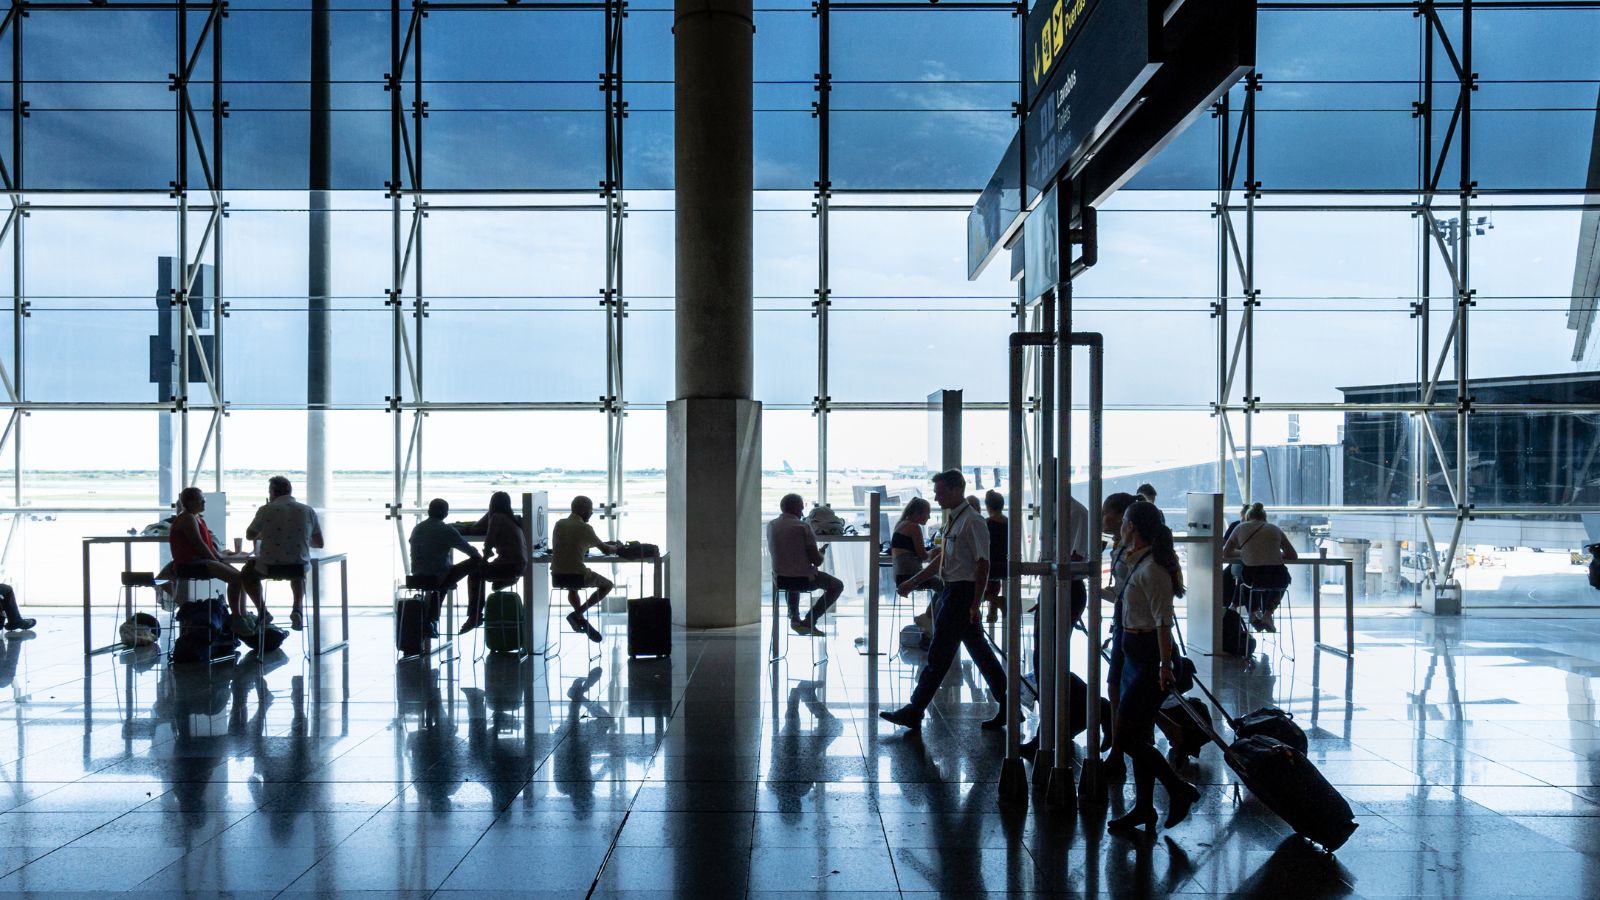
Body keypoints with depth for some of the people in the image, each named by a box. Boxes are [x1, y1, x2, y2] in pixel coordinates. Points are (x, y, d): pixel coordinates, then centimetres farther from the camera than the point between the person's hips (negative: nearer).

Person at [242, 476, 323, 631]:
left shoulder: (266, 510, -5)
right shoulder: (308, 511, 2)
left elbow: (249, 535, 9)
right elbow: (319, 543, 7)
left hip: (269, 565, -2)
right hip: (299, 564, 2)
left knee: (248, 571, 31)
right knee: (299, 573, 39)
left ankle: (263, 611, 23)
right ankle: (297, 609, 15)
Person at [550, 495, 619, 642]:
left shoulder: (559, 524, 9)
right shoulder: (584, 528, -10)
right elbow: (606, 550, -3)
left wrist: (607, 543, 31)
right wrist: (617, 547, 21)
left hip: (557, 575, 6)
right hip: (577, 574, -6)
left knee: (572, 587, 41)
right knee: (607, 584, 20)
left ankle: (580, 619, 24)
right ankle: (577, 614, 6)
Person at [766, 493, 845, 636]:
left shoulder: (770, 525, 1)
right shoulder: (803, 527, -17)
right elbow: (817, 560, -17)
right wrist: (821, 555, 8)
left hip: (779, 580, 6)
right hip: (803, 580, -6)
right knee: (837, 586, 16)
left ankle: (794, 617, 30)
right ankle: (808, 621, 8)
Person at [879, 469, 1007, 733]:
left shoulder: (972, 522, -15)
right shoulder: (953, 520, 13)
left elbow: (983, 565, -18)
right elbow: (941, 559, 21)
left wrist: (975, 604, -20)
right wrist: (912, 582, 18)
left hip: (962, 592, -10)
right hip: (952, 590, 10)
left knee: (939, 654, -4)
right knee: (979, 651, 14)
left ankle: (914, 712, 2)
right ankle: (1006, 706, 21)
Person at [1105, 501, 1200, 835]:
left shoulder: (1151, 569, -18)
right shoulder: (1139, 563, 11)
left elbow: (1163, 622, -21)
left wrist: (1165, 666, -23)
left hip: (1150, 659, -10)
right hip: (1135, 656, 10)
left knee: (1126, 737, -7)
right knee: (1138, 737, 13)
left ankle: (1180, 790, 4)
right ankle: (1143, 808, 20)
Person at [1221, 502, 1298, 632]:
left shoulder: (1241, 528, 12)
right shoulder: (1275, 529, 16)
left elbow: (1226, 553, 21)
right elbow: (1293, 556, 20)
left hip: (1252, 578, -1)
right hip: (1277, 579, 1)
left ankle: (1253, 613, 32)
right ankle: (1267, 614, 23)